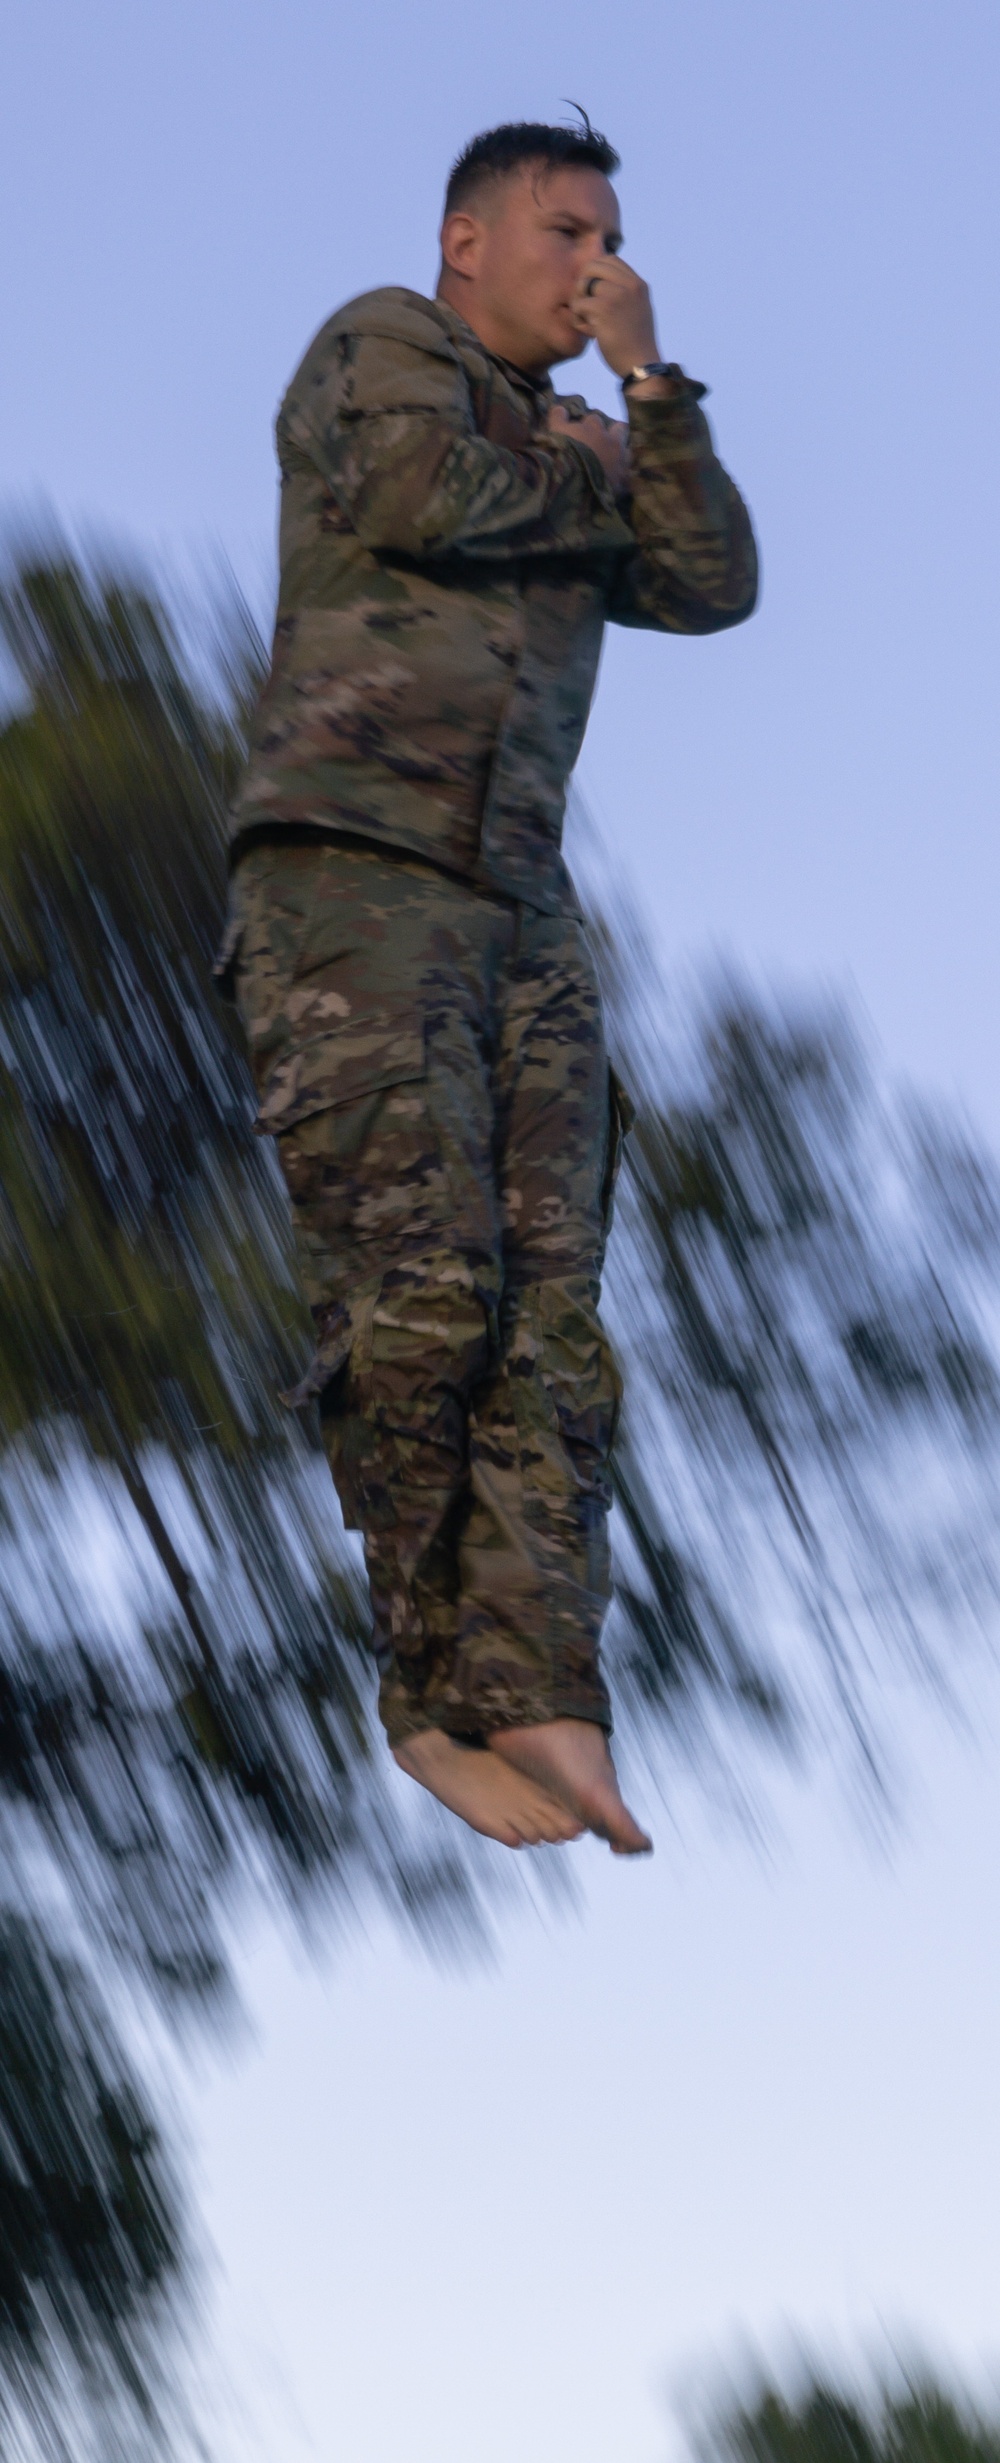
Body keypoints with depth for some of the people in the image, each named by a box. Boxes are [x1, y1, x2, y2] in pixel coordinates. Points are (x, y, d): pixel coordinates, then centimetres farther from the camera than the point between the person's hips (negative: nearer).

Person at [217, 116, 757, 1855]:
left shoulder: (580, 452, 27)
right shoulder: (383, 345, 8)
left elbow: (714, 586, 13)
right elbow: (417, 492, -14)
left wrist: (648, 379, 9)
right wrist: (579, 470, 5)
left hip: (520, 912, 7)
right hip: (350, 876, -6)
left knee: (550, 1315, -8)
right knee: (420, 1297, -17)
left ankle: (540, 1706, -16)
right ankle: (435, 1689, -7)